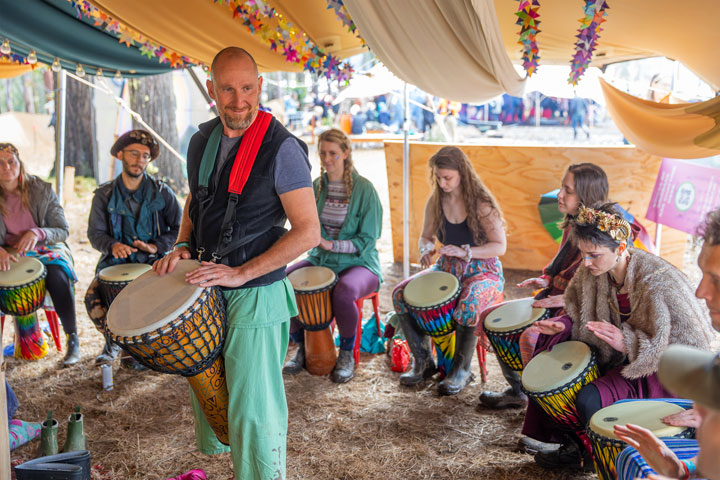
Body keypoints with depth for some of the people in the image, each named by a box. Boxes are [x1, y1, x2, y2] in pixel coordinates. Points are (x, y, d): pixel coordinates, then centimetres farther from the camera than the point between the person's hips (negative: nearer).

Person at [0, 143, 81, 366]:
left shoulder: (41, 190, -7)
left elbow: (62, 230, -5)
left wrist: (37, 233, -26)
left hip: (46, 249, -2)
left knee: (58, 276, -33)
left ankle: (73, 339, -21)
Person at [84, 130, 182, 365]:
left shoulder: (161, 192, 3)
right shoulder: (105, 195, 6)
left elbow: (179, 229, 1)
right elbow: (95, 233, 4)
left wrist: (156, 246, -15)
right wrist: (113, 246, -18)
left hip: (153, 261, -1)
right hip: (116, 261, 1)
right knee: (92, 297, -25)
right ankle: (114, 340, 8)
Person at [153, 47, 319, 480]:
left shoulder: (281, 147, -15)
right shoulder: (202, 141, 6)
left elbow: (308, 232, -18)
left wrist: (241, 272, -21)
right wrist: (182, 247, 3)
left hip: (255, 294, -7)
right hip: (206, 288, 7)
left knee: (254, 410, -3)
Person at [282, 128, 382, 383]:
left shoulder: (364, 188, -10)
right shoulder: (317, 186, 5)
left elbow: (367, 240, -12)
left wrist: (331, 245, -24)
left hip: (358, 263, -5)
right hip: (320, 260, 5)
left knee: (344, 291, -38)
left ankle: (347, 354, -11)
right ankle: (302, 347, 2)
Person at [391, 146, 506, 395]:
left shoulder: (481, 204, -14)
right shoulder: (435, 202, 1)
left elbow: (500, 246, -15)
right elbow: (426, 236, 13)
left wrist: (464, 252, -27)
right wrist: (426, 249, -11)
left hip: (482, 271, -5)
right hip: (447, 268, 6)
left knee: (468, 305, -39)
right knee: (401, 293, -16)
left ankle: (461, 369, -16)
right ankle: (423, 361, -4)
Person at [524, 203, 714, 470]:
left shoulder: (657, 283, -31)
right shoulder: (594, 271, -8)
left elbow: (693, 348, -29)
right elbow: (585, 315, 13)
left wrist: (629, 344, -36)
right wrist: (566, 324, -9)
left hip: (661, 371, -8)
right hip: (622, 357, 8)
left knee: (590, 399, -27)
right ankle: (577, 444, 14)